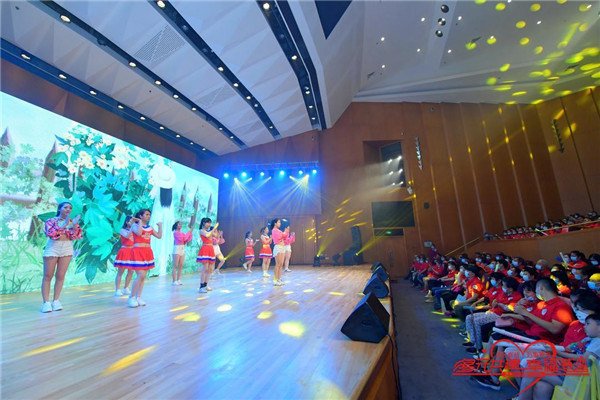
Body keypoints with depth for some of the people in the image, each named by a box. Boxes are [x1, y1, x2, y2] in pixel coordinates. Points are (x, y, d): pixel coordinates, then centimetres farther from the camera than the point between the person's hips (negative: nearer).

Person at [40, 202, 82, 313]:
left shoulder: (72, 222, 9)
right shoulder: (51, 220, 2)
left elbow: (76, 236, -1)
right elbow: (50, 233, -14)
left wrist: (75, 225, -15)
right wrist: (63, 226, -20)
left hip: (67, 249, 2)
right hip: (53, 248, -2)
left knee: (60, 276, 4)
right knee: (48, 276, 0)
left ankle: (56, 301, 10)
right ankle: (46, 302, 4)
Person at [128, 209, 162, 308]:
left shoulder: (150, 227, 14)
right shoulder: (135, 225, -3)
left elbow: (159, 236, 9)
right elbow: (139, 233, -24)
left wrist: (160, 225, 11)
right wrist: (140, 222, -13)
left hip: (148, 252, 6)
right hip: (138, 251, -6)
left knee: (143, 276, 8)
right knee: (140, 275, -13)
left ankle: (138, 298, 16)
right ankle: (131, 298, 2)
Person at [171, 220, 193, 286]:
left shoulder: (182, 233, 13)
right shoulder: (175, 232, -7)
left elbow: (186, 240, 8)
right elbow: (183, 238, -17)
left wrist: (190, 233, 0)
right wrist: (189, 232, -10)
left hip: (182, 249, 7)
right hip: (177, 249, -7)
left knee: (181, 266, 7)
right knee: (175, 266, -4)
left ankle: (178, 280, 14)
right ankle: (174, 281, 0)